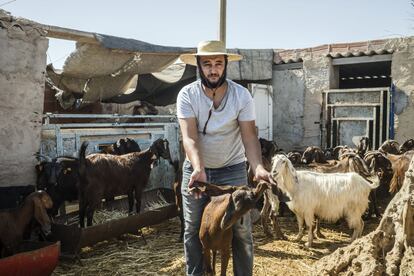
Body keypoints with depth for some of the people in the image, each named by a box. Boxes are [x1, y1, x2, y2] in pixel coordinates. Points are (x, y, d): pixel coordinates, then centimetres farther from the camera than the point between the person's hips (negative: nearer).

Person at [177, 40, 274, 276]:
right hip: (196, 169, 1)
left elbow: (249, 136, -16)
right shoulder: (187, 95, -13)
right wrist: (198, 168, -40)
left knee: (241, 230, 2)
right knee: (193, 230, 9)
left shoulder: (242, 95, -12)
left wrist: (258, 167, -34)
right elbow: (189, 137, -23)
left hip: (233, 169, 0)